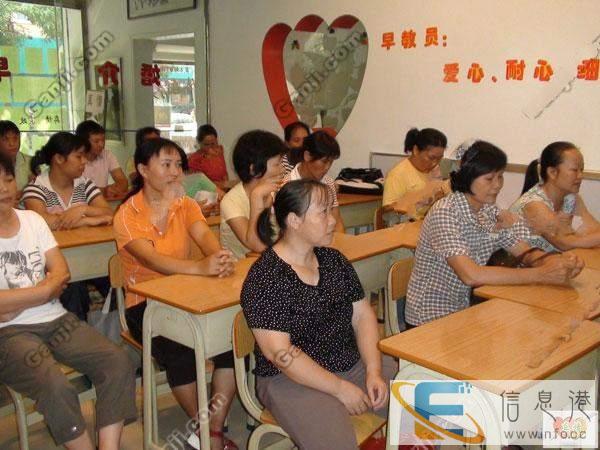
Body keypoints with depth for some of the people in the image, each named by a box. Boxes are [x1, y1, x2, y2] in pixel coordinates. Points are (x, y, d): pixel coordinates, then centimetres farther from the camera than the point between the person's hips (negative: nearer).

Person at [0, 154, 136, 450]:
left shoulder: (32, 219, 11)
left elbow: (61, 272, 2)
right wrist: (47, 287, -7)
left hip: (55, 319, 5)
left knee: (119, 363, -15)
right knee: (57, 387, -31)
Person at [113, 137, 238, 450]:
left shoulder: (185, 205, 5)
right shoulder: (128, 214, -10)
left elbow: (204, 235, -16)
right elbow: (151, 259, -27)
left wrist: (220, 258, -41)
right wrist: (200, 267, -45)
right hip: (145, 303, -4)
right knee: (180, 351, -30)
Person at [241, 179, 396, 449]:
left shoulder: (334, 260, 7)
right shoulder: (264, 278, -15)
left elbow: (362, 315, 7)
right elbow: (279, 353, -19)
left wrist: (373, 372, -7)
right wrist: (342, 389, -18)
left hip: (354, 364, 7)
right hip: (294, 380, -6)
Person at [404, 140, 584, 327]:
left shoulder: (492, 213, 2)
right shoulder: (444, 212, -21)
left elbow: (525, 253, 2)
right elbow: (470, 274, -31)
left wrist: (557, 261, -21)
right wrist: (541, 274, -30)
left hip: (464, 310, 7)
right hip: (429, 319, -7)